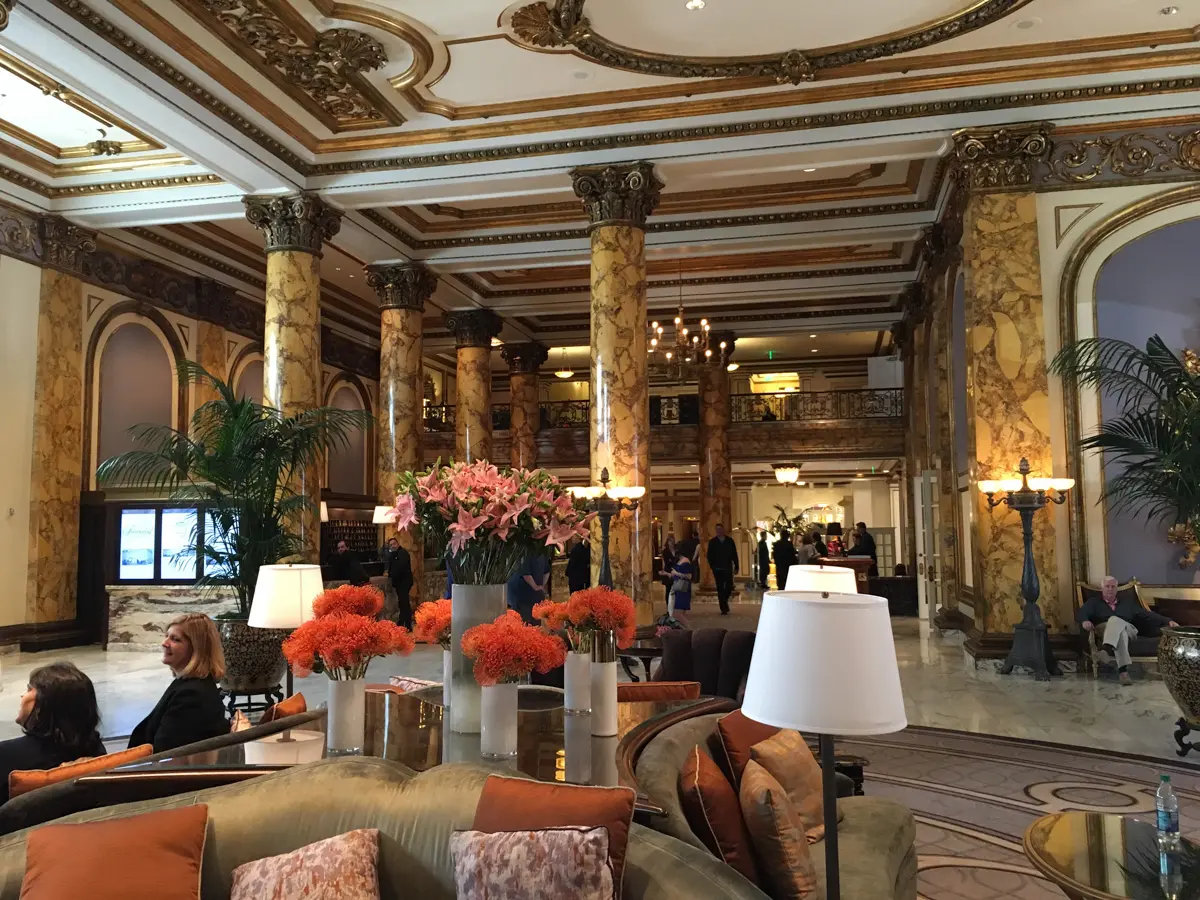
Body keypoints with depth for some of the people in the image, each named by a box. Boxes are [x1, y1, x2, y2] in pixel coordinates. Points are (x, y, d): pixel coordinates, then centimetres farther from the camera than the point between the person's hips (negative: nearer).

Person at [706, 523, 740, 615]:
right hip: (717, 569, 0)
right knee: (720, 589, 0)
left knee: (729, 587, -3)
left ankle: (724, 600, 26)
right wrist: (712, 565, -11)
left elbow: (734, 555, 5)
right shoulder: (712, 542, 3)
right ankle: (724, 608, 5)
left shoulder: (730, 540, 4)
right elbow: (709, 555, 2)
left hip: (728, 568, 1)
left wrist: (736, 567, 2)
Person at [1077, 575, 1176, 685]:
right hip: (1104, 630, -1)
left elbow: (1146, 614, 22)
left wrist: (1167, 621, 8)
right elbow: (1080, 613, 2)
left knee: (1114, 620, -35)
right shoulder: (1094, 602, 20)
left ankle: (1106, 650, -63)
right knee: (1119, 631, -38)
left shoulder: (1127, 601, 30)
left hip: (1128, 630, 1)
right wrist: (1085, 621, -23)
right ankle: (1123, 669, -54)